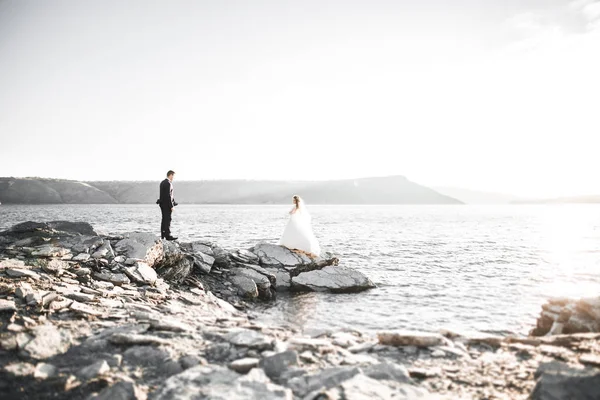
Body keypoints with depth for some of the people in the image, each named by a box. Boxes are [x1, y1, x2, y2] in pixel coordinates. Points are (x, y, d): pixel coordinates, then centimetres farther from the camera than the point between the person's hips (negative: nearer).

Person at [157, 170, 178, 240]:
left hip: (162, 203, 10)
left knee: (164, 219, 15)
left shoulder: (162, 182, 14)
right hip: (167, 204, -10)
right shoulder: (168, 183, -17)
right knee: (168, 219, -7)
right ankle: (168, 236, -7)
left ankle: (163, 235, 22)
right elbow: (168, 196, -21)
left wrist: (174, 202, 17)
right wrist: (171, 206, -19)